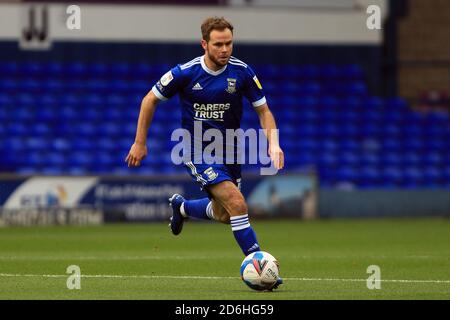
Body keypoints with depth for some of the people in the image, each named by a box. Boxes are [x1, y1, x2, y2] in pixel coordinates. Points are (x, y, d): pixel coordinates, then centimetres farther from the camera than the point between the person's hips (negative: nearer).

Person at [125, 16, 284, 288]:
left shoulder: (242, 72, -10)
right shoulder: (186, 73, -16)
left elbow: (264, 111, -2)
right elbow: (150, 100, -2)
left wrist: (274, 143, -19)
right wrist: (140, 143, 0)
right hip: (198, 151, -5)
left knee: (223, 214, 16)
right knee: (237, 203, -22)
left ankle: (182, 206, 47)